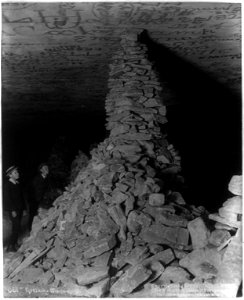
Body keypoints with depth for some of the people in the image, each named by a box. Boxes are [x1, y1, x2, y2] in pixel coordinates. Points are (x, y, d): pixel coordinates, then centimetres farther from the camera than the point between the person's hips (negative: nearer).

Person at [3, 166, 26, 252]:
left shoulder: (18, 184, 11)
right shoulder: (8, 185, -11)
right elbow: (7, 199, -14)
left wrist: (24, 208, 13)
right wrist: (12, 210, -17)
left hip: (19, 209, 7)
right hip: (13, 210, -7)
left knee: (16, 227, 10)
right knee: (17, 228, -9)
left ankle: (14, 243, 20)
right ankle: (10, 246, 0)